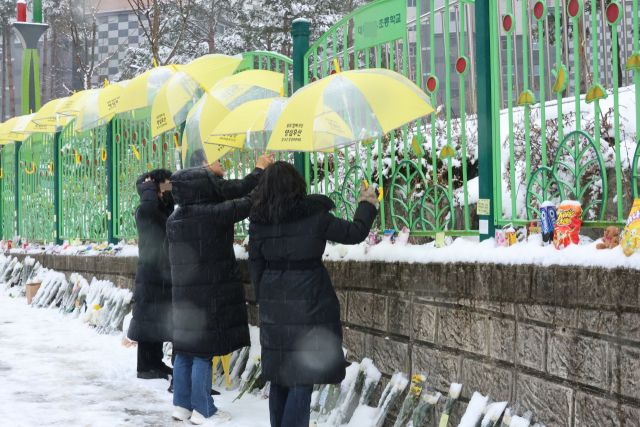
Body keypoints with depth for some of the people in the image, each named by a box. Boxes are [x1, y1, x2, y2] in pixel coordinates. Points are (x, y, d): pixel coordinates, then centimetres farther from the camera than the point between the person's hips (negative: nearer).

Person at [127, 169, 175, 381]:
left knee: (161, 322, 13)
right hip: (150, 274, -8)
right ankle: (146, 366, 1)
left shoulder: (169, 212, 14)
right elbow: (147, 207, -34)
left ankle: (156, 362, 23)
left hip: (167, 277, 8)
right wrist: (149, 187, -16)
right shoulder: (144, 212, -10)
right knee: (148, 321, -4)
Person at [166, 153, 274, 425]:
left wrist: (211, 176, 29)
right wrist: (261, 171, 5)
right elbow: (248, 202, -9)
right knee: (203, 352, -1)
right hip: (211, 297, -7)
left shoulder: (174, 219, 4)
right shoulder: (214, 214, -18)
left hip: (184, 297, 7)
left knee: (184, 350, 14)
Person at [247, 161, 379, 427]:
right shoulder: (315, 216, -10)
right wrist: (367, 205, 19)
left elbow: (255, 267, 8)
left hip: (274, 310, 5)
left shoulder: (258, 222, 1)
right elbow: (355, 233, 1)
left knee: (279, 379, 15)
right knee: (302, 381, -2)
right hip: (309, 306, -5)